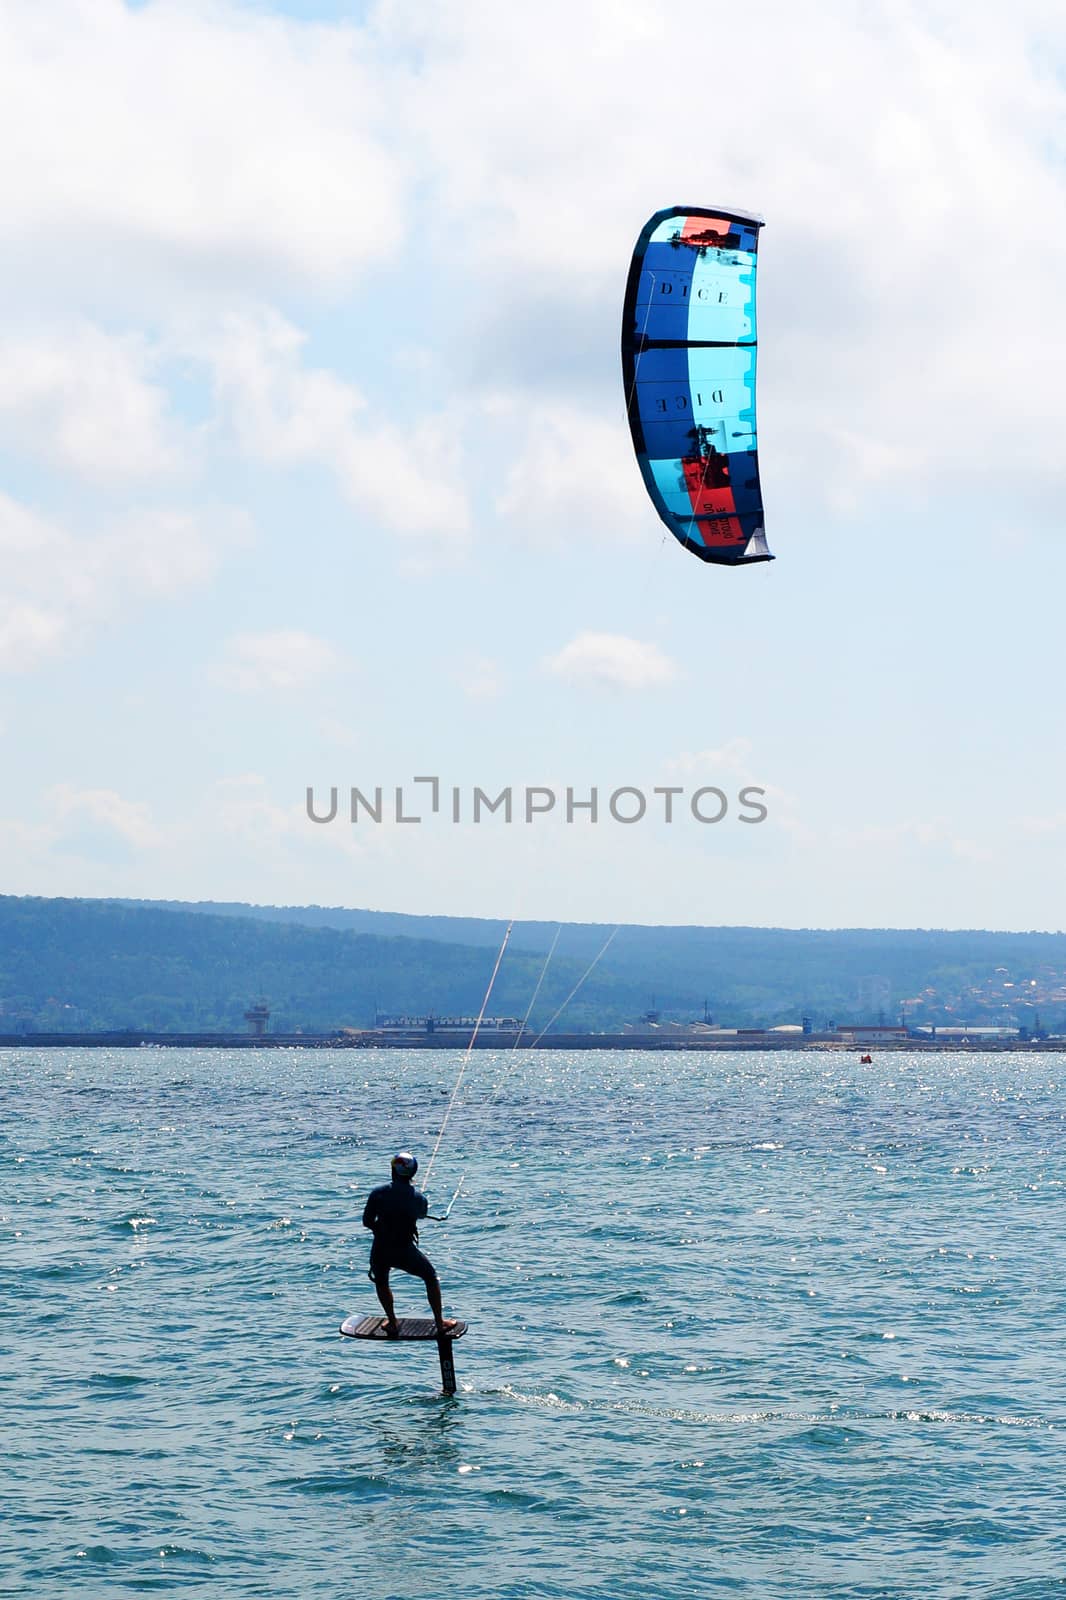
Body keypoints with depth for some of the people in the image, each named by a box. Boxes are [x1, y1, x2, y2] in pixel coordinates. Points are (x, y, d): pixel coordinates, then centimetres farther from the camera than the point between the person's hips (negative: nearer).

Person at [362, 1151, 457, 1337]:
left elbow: (366, 1221, -3)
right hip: (405, 1250, 0)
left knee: (381, 1283, 29)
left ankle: (392, 1324, 27)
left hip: (380, 1250, 0)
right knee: (431, 1277, 22)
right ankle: (440, 1322, 24)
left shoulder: (378, 1193, -9)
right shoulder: (419, 1198, -6)